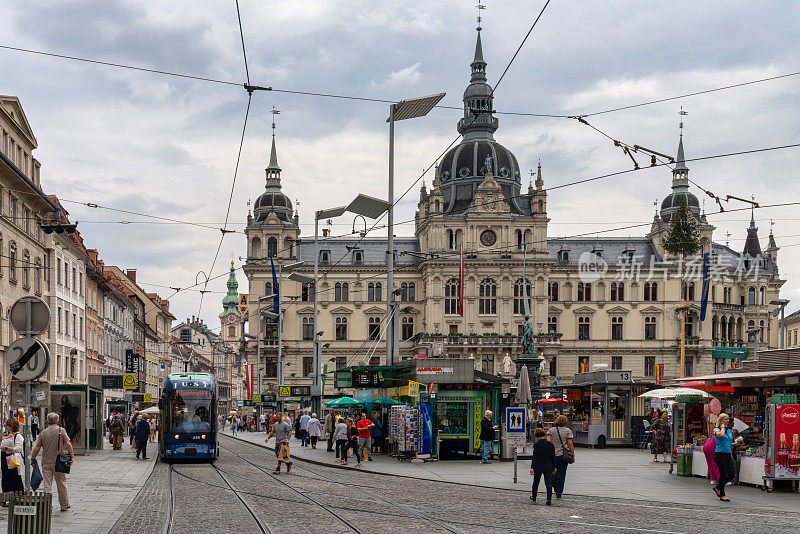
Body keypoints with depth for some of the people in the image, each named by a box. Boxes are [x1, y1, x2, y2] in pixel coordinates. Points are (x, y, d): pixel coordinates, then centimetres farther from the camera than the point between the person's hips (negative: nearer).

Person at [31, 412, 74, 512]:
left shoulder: (42, 433, 1)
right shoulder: (61, 431, -5)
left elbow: (36, 449, 1)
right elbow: (68, 444, -12)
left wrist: (32, 460, 13)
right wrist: (72, 456, -5)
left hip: (46, 462, 1)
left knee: (47, 485, 2)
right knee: (61, 484, 11)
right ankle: (64, 505, 20)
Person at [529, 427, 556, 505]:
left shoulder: (536, 445, -11)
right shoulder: (550, 444, -1)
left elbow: (534, 457, -14)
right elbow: (553, 457, 5)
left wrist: (532, 467, -15)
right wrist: (554, 466, 14)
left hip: (538, 467, -2)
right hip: (548, 467, 2)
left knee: (536, 482, 15)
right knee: (548, 483, 2)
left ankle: (534, 497, 30)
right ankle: (549, 499, -9)